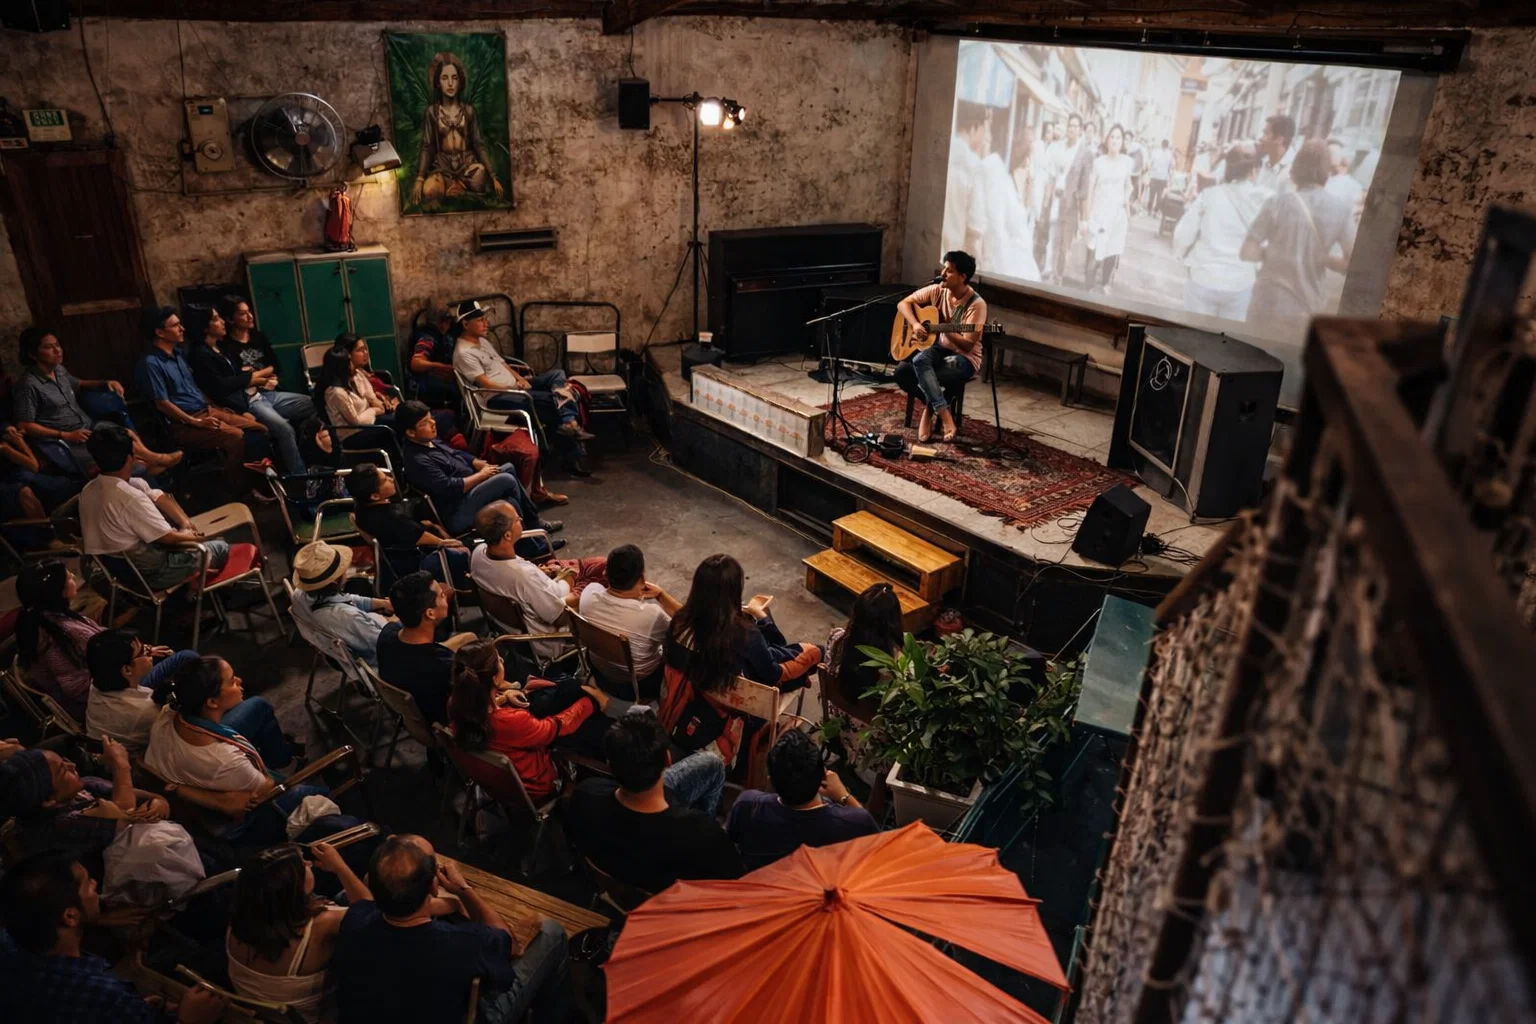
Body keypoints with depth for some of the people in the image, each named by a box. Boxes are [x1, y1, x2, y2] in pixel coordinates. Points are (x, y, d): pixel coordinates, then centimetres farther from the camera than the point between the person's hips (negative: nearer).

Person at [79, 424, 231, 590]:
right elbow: (168, 538, -21)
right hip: (144, 574, -8)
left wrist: (185, 522, 0)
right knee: (220, 547, 4)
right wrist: (190, 536, 0)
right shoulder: (131, 497, -30)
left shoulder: (88, 491, -2)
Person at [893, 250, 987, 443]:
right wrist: (915, 324, -12)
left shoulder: (976, 304, -16)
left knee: (920, 361, -33)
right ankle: (939, 411, -7)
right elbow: (903, 303, 6)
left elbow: (968, 345, -19)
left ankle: (932, 408, -10)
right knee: (902, 371, -23)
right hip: (938, 349, 6)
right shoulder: (937, 291, 0)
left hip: (964, 359, -6)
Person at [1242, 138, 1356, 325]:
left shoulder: (1278, 203, -10)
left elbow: (1248, 252, -9)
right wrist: (1324, 259, 10)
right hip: (1308, 308, 2)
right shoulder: (1341, 210, -4)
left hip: (1269, 304, -2)